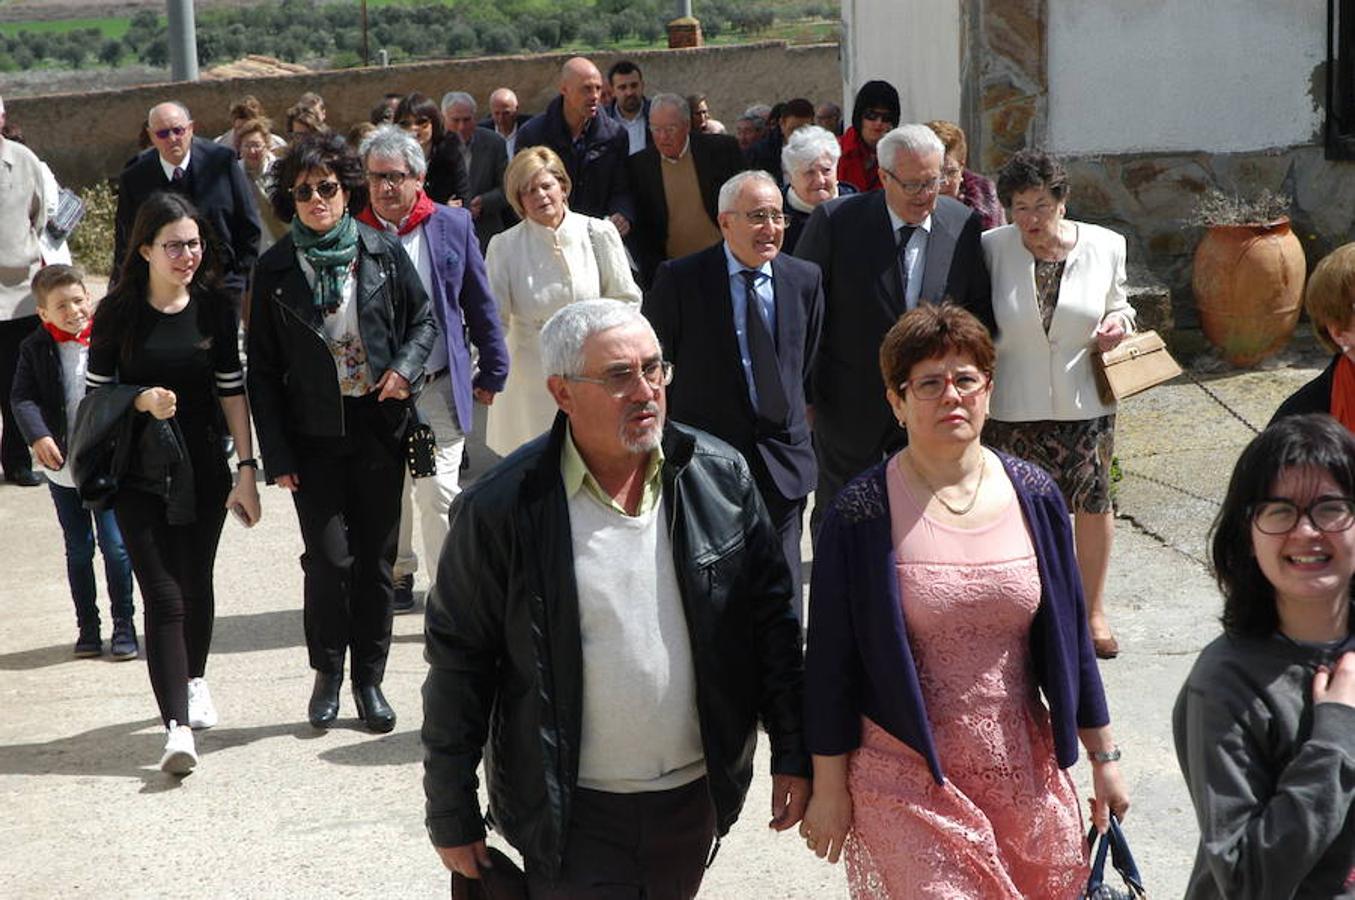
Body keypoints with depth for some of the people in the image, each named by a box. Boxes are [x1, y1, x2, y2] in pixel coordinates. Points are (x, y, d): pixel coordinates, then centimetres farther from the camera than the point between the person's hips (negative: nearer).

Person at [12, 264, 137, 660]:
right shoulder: (35, 349, -2)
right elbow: (22, 398, -7)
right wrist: (38, 436, -23)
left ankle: (123, 624, 11)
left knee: (115, 545, -2)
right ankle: (88, 627, 22)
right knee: (78, 550, 12)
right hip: (62, 465, 2)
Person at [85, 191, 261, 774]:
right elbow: (95, 392, 0)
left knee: (197, 584, 14)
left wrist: (246, 469, 0)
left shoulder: (215, 307, 0)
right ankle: (177, 726, -13)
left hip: (203, 468, 2)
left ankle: (194, 680, 41)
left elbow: (231, 391, 3)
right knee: (162, 595, -10)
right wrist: (141, 400, -19)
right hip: (138, 474, -2)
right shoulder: (118, 313, -6)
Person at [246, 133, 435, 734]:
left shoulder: (383, 253, 1)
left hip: (378, 426, 1)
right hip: (314, 435, -1)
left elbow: (423, 319, 12)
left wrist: (405, 368, -10)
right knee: (330, 558, -8)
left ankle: (369, 678, 20)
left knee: (376, 558, 7)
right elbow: (262, 370, 2)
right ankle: (327, 672, 14)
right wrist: (276, 454, -3)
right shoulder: (275, 270, 0)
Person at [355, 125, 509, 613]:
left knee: (438, 492, -6)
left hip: (440, 388, -1)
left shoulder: (452, 225, -1)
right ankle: (397, 574, 33)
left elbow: (480, 303, 5)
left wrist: (493, 370, 5)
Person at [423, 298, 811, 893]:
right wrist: (452, 818, -4)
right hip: (570, 815, -3)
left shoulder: (720, 477, -3)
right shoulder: (501, 511, -13)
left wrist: (793, 754, 2)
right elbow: (458, 663, -7)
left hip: (696, 797, 4)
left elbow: (770, 620, 4)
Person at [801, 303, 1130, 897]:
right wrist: (828, 789, -4)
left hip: (1024, 769, 4)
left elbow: (1070, 637, 7)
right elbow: (830, 663, -6)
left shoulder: (1032, 496, 0)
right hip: (907, 780, -4)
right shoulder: (861, 515, -11)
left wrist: (1104, 759, 10)